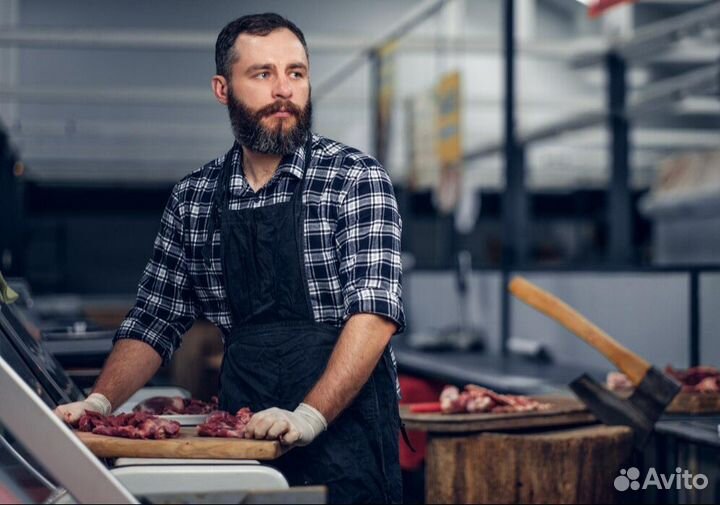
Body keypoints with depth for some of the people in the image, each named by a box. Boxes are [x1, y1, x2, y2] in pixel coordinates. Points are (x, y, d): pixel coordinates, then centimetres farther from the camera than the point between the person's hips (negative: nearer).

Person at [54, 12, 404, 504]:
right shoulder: (193, 198, 6)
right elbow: (155, 321, 12)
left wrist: (309, 416, -28)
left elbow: (375, 311, -17)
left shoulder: (356, 178, -7)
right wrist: (99, 402, -3)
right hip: (241, 436, 4)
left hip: (343, 431, -4)